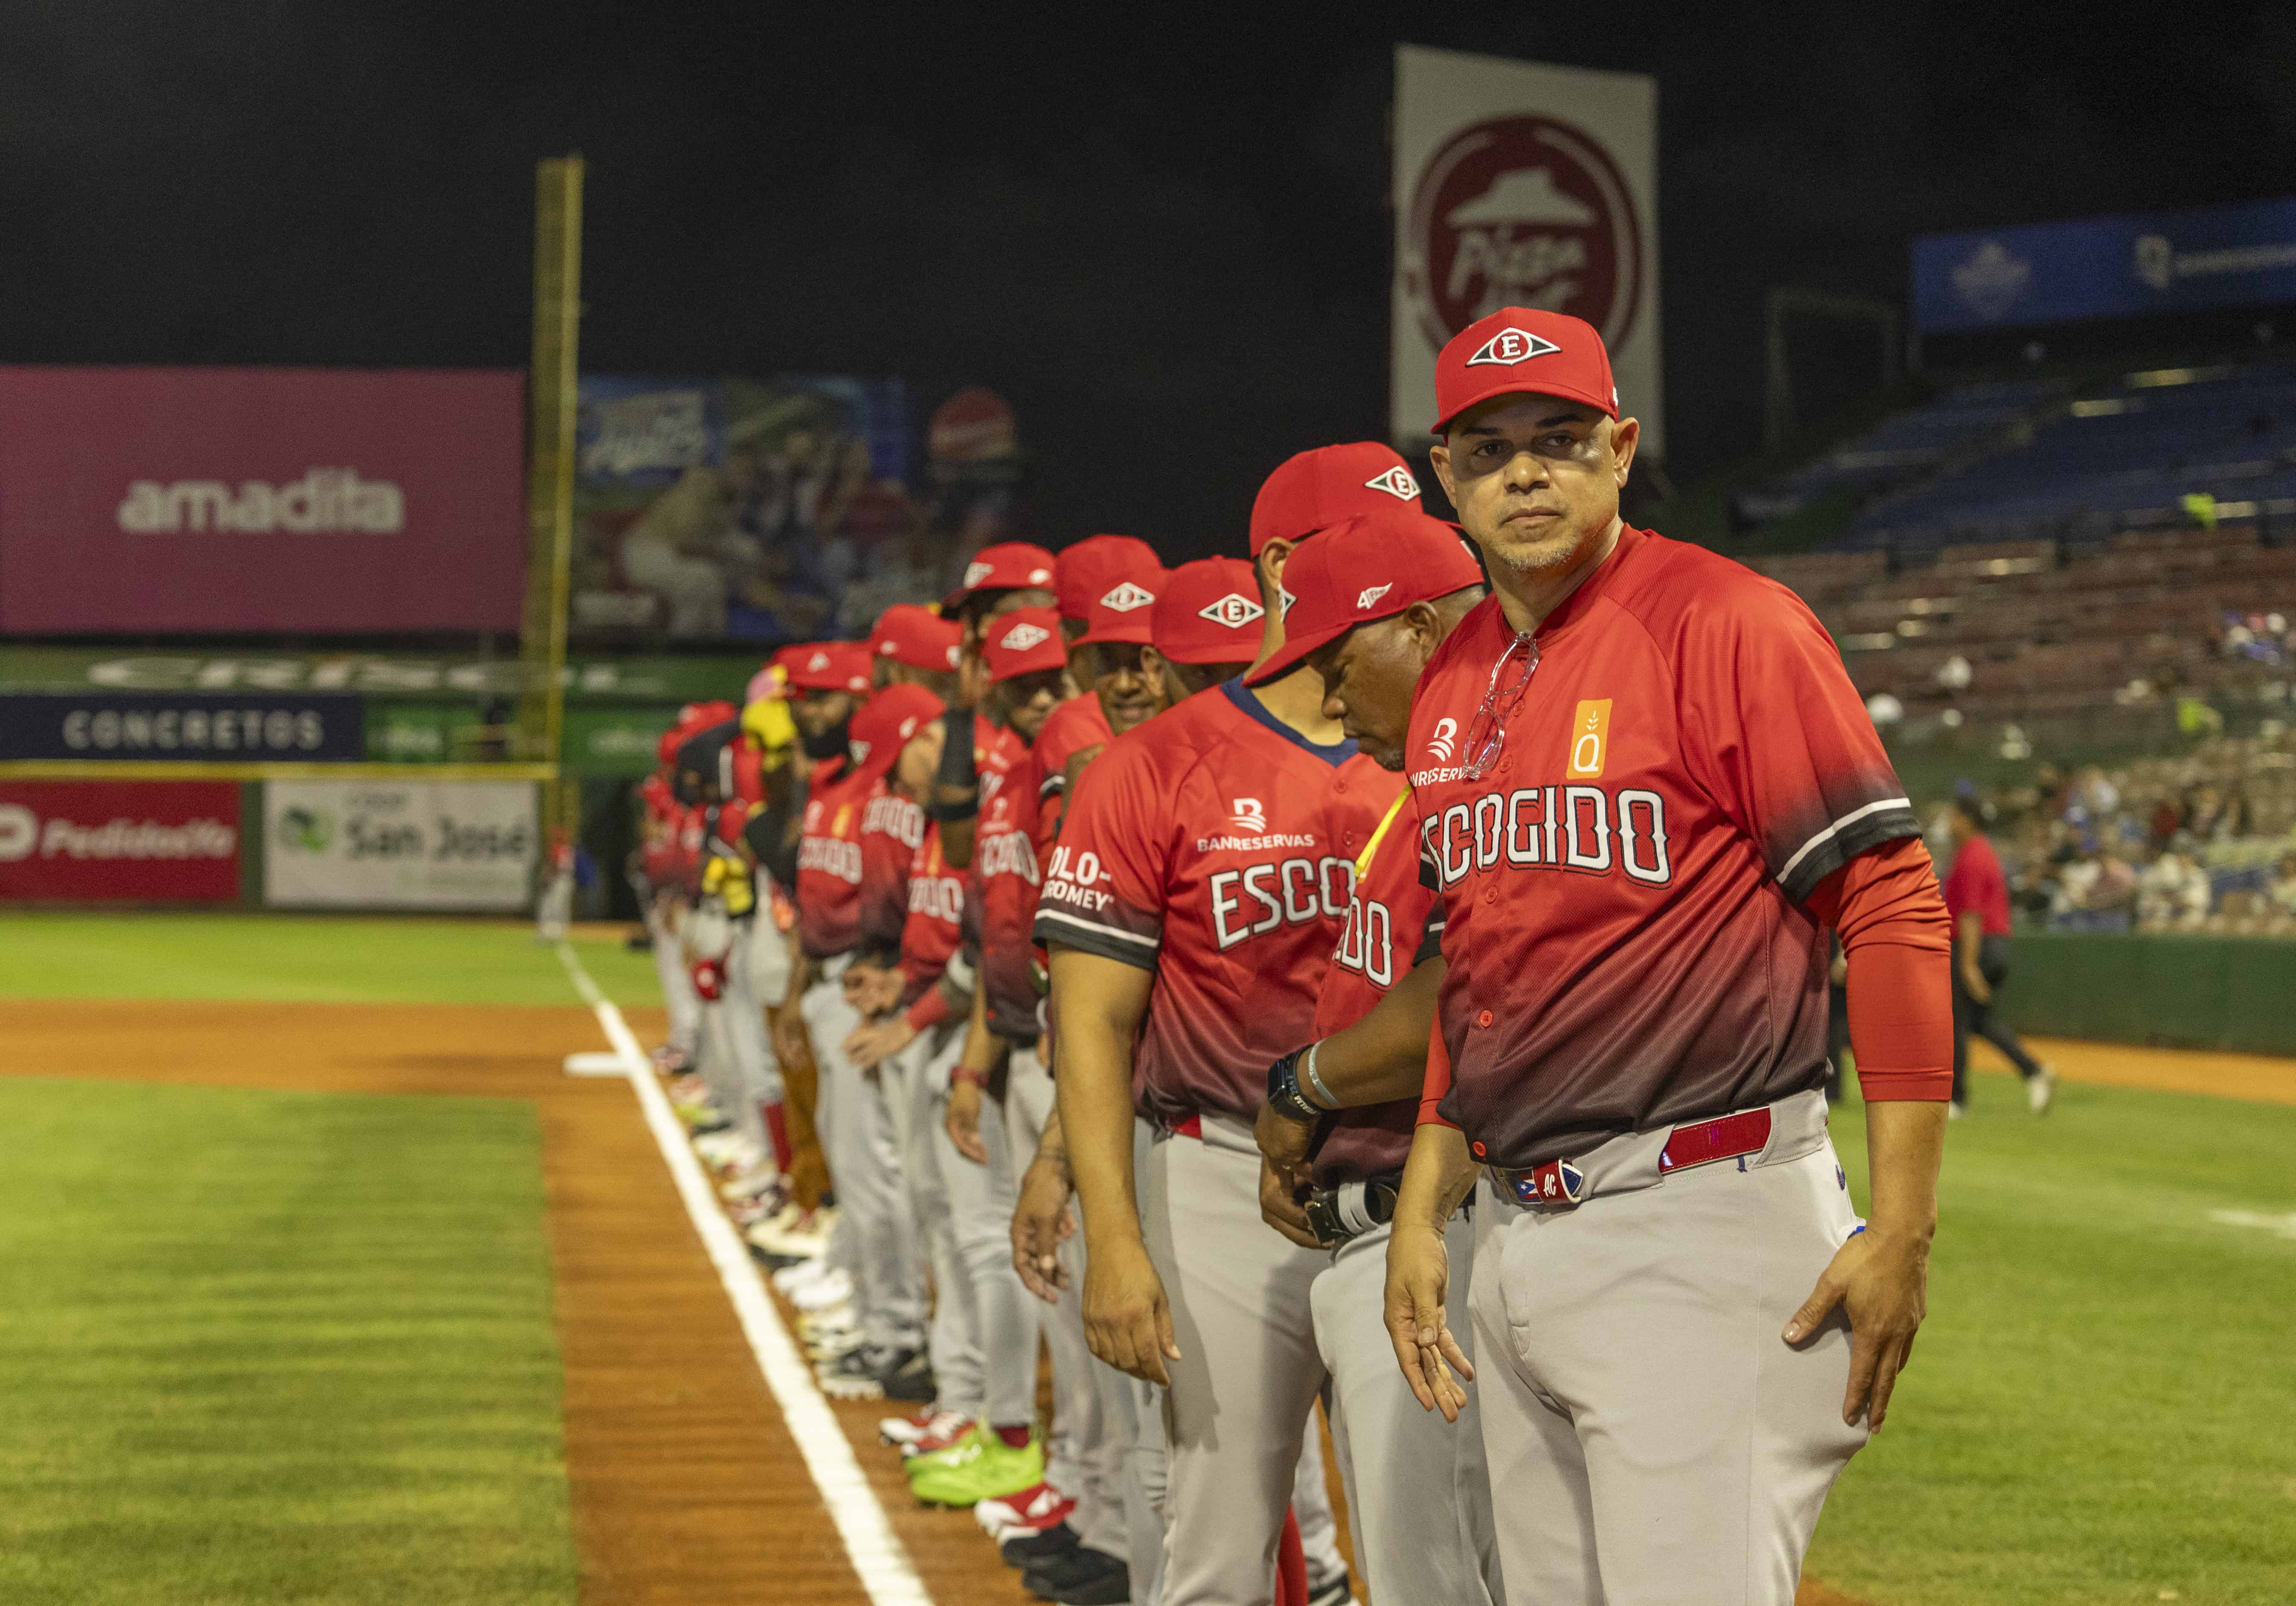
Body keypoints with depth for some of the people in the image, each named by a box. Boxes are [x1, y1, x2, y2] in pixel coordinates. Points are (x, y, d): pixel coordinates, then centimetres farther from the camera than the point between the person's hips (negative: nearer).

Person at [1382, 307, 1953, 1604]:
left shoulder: (1726, 624, -9)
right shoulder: (1452, 683, 15)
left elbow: (1893, 904, -13)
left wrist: (1904, 1230, -17)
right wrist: (1423, 1210, 18)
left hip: (1701, 1226, -8)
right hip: (1512, 1232, 8)